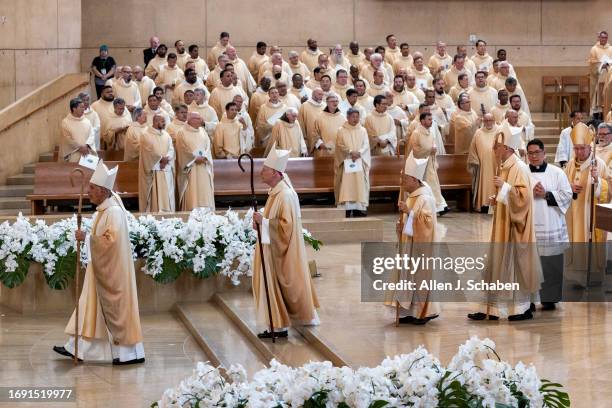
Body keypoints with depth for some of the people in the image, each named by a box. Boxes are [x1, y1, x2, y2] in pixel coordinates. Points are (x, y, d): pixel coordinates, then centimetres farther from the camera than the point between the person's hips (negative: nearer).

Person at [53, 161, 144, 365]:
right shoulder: (103, 210, 9)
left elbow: (111, 241, -28)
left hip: (113, 270, -10)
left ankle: (132, 352, 7)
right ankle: (79, 347, 18)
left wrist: (86, 238, -25)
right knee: (91, 306, 12)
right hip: (102, 269, 10)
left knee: (119, 308, -2)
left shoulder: (113, 212, -21)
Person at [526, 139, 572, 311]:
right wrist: (531, 193, -12)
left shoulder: (557, 173, 5)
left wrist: (546, 194, -10)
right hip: (529, 225, 0)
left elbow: (567, 195, 0)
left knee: (551, 264, 2)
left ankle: (550, 298, 12)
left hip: (551, 225, 0)